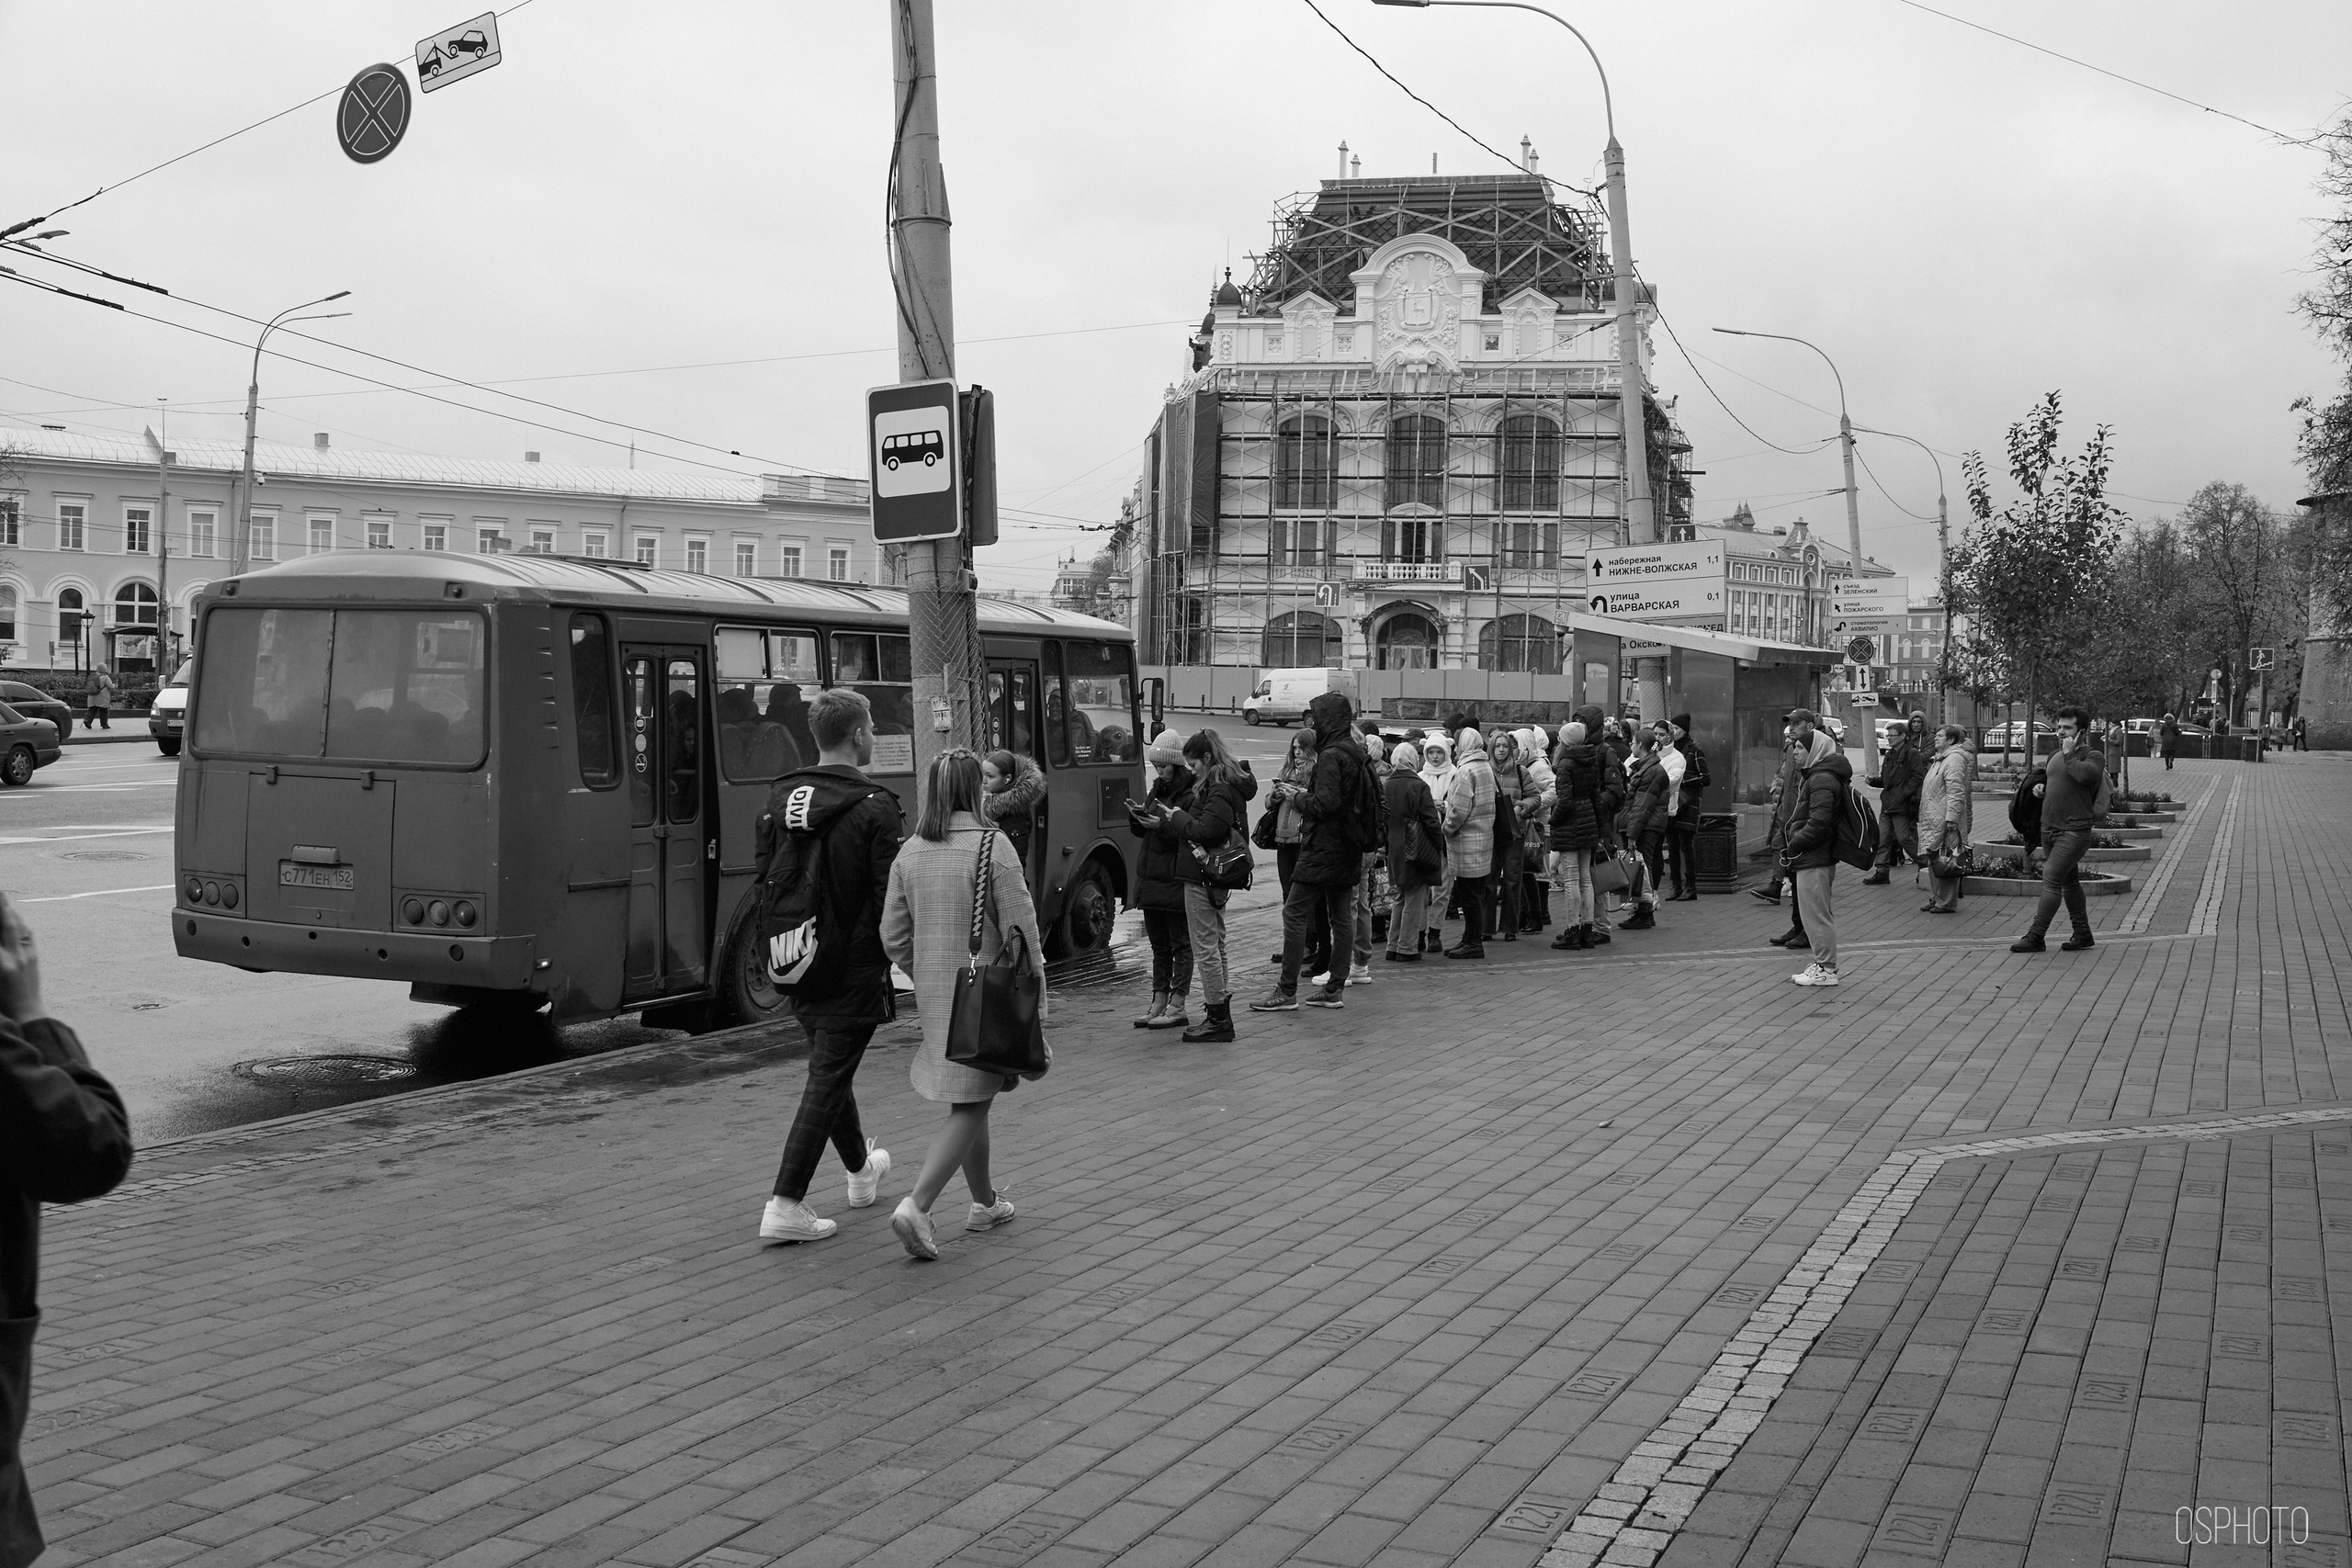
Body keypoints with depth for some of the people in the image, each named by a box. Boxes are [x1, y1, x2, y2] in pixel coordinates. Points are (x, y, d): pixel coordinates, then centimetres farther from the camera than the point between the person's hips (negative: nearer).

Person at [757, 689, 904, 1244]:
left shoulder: (781, 799, 4)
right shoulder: (874, 807, -15)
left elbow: (766, 881, 10)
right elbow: (891, 899, -17)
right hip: (853, 967, -7)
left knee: (831, 1067, 23)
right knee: (827, 1080, -1)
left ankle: (862, 1170, 43)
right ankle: (786, 1206, -3)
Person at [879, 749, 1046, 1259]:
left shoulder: (910, 853, 3)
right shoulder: (992, 845, -13)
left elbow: (894, 936, 6)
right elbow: (1020, 928, -12)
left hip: (933, 993, 6)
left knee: (970, 1100, 20)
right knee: (970, 1107, -1)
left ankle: (984, 1203, 31)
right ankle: (917, 1204, -14)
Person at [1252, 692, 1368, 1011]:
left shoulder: (1331, 757, -16)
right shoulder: (1355, 754, 12)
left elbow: (1324, 803, -24)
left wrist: (1299, 798, -7)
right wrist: (1305, 795, 14)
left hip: (1323, 849, -10)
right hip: (1348, 851, 10)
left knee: (1294, 913, -5)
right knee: (1341, 918, 10)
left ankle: (1287, 991, -5)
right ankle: (1334, 989, 15)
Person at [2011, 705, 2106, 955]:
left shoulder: (2094, 757, -7)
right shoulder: (2054, 756, 14)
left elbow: (2083, 775, -29)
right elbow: (2045, 781, 29)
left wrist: (2069, 754, -15)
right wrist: (2039, 787, 7)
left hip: (2074, 830, -8)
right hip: (2049, 828, 8)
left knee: (2051, 879, -14)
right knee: (2068, 881, 14)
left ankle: (2034, 936, -13)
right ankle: (2082, 935, 25)